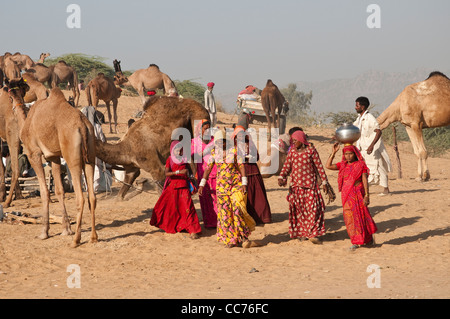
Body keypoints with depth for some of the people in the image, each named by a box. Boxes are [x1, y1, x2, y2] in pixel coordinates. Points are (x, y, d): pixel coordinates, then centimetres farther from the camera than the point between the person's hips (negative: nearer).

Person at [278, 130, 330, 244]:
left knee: (313, 208, -9)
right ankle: (301, 233, 15)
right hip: (296, 184, 3)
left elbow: (319, 166, 0)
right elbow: (287, 166, 6)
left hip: (310, 184, -3)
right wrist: (281, 177, -11)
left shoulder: (311, 151, -4)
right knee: (298, 209, 5)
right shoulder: (292, 151, 6)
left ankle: (313, 234, -5)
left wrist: (324, 182, 1)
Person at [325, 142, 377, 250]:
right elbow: (328, 166, 3)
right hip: (346, 196, 4)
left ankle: (369, 237, 23)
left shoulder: (361, 165, -3)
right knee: (349, 217, 3)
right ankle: (356, 242, 11)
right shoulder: (343, 165, 10)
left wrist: (366, 195, -12)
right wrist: (333, 153, 0)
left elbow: (365, 181, -6)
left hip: (358, 194, -4)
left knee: (361, 216, 3)